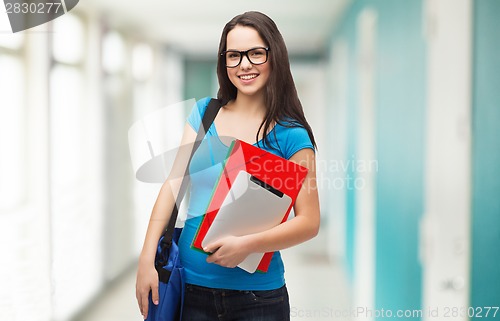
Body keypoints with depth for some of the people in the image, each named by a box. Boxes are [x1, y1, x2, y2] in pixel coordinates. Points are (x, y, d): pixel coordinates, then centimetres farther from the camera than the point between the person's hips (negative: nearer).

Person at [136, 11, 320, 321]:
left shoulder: (290, 135, -6)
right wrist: (147, 258, -8)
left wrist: (249, 244, -23)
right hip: (191, 287, 3)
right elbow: (174, 183, 0)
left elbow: (309, 222, -9)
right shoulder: (204, 113, 5)